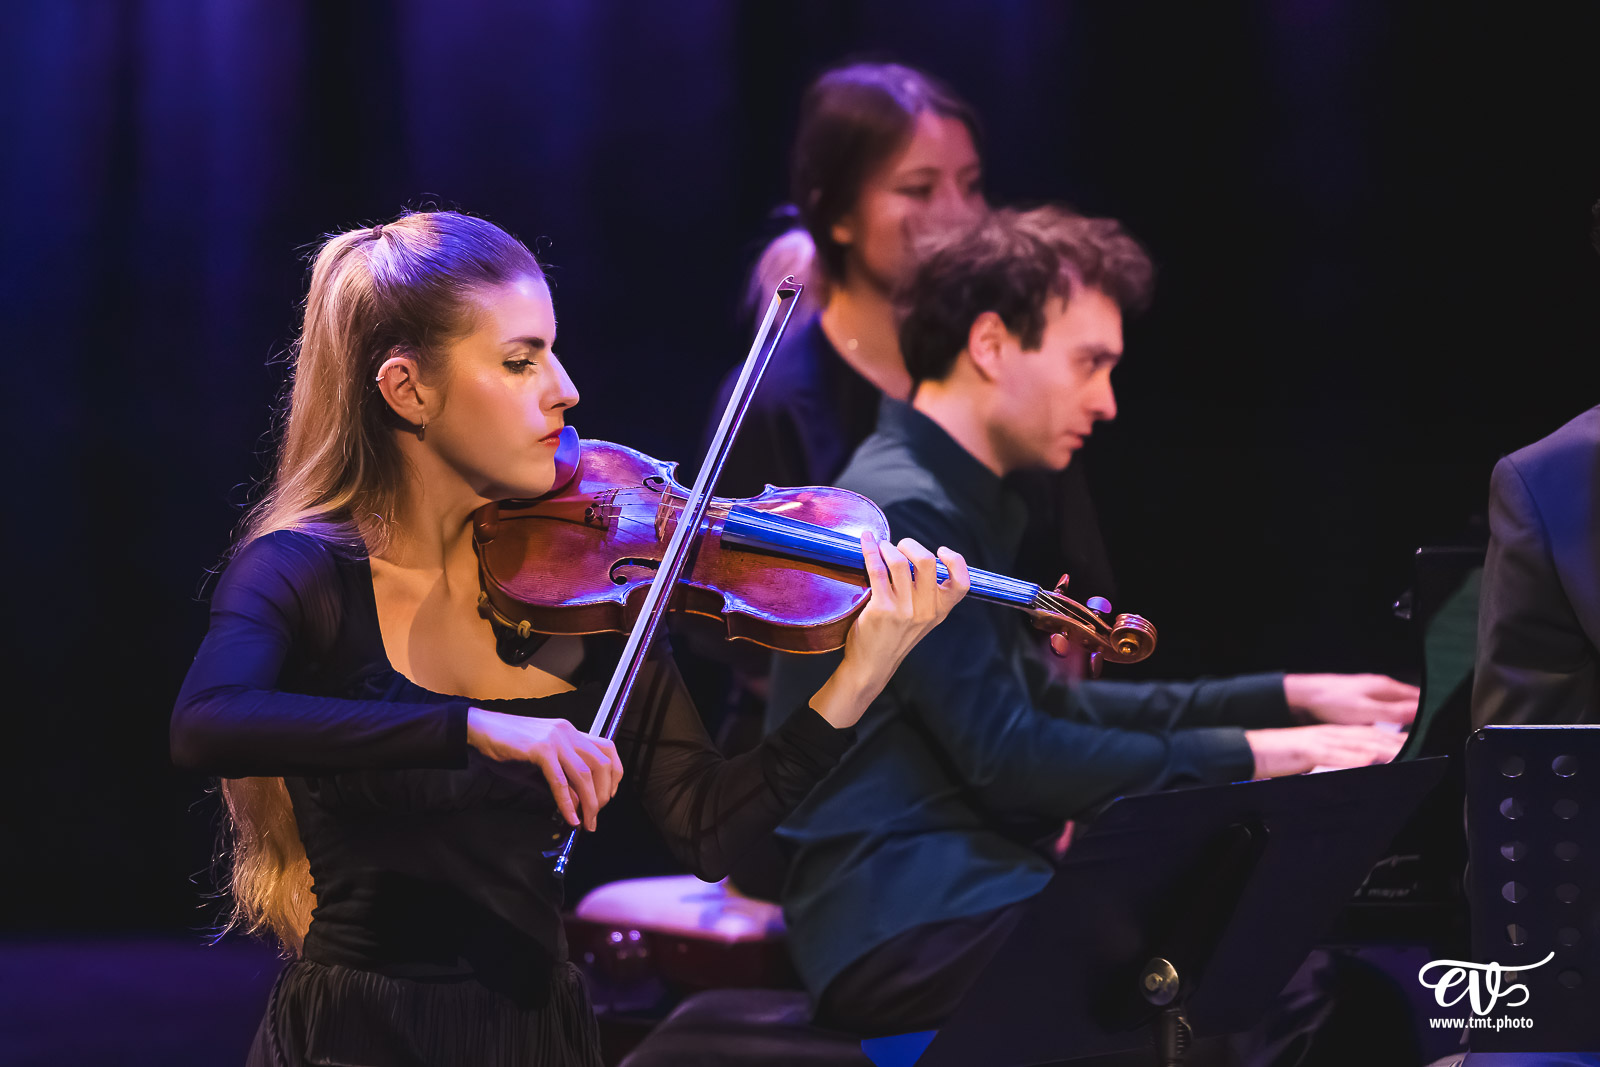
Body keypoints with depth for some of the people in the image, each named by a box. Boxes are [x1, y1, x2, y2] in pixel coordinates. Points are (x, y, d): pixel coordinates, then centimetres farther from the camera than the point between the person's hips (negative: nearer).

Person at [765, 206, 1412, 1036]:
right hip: (905, 929, -10)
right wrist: (1250, 754, -15)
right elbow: (1007, 758, -18)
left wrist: (1285, 699, 21)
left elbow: (1047, 707, 27)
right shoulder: (903, 512, -13)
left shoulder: (956, 501, 20)